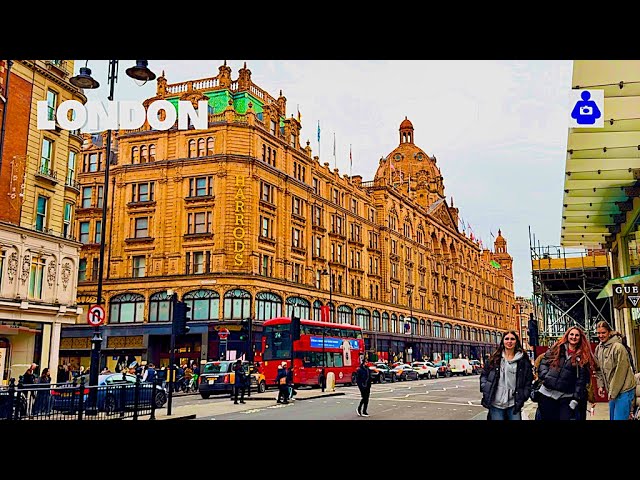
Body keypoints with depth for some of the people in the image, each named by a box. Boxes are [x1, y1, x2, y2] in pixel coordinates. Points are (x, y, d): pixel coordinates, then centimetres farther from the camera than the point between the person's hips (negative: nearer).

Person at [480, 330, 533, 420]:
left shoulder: (523, 361, 4)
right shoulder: (495, 358, 6)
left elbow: (528, 381, 6)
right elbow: (483, 375, 11)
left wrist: (522, 397, -4)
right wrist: (486, 390, -3)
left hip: (513, 404, 0)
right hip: (496, 404, 0)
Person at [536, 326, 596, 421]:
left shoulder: (583, 357, 3)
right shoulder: (557, 349, 7)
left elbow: (581, 380, -1)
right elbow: (544, 362, 10)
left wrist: (576, 398, -7)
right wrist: (545, 376, -7)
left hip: (566, 397, -1)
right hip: (547, 394, 1)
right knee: (547, 417, 7)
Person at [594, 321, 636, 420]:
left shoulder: (618, 347, -17)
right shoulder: (598, 349, 7)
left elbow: (620, 372, -17)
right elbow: (599, 370, 17)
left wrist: (613, 392, -14)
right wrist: (600, 385, 6)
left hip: (623, 390, -8)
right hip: (612, 390, 8)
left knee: (619, 417, -11)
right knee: (612, 417, 13)